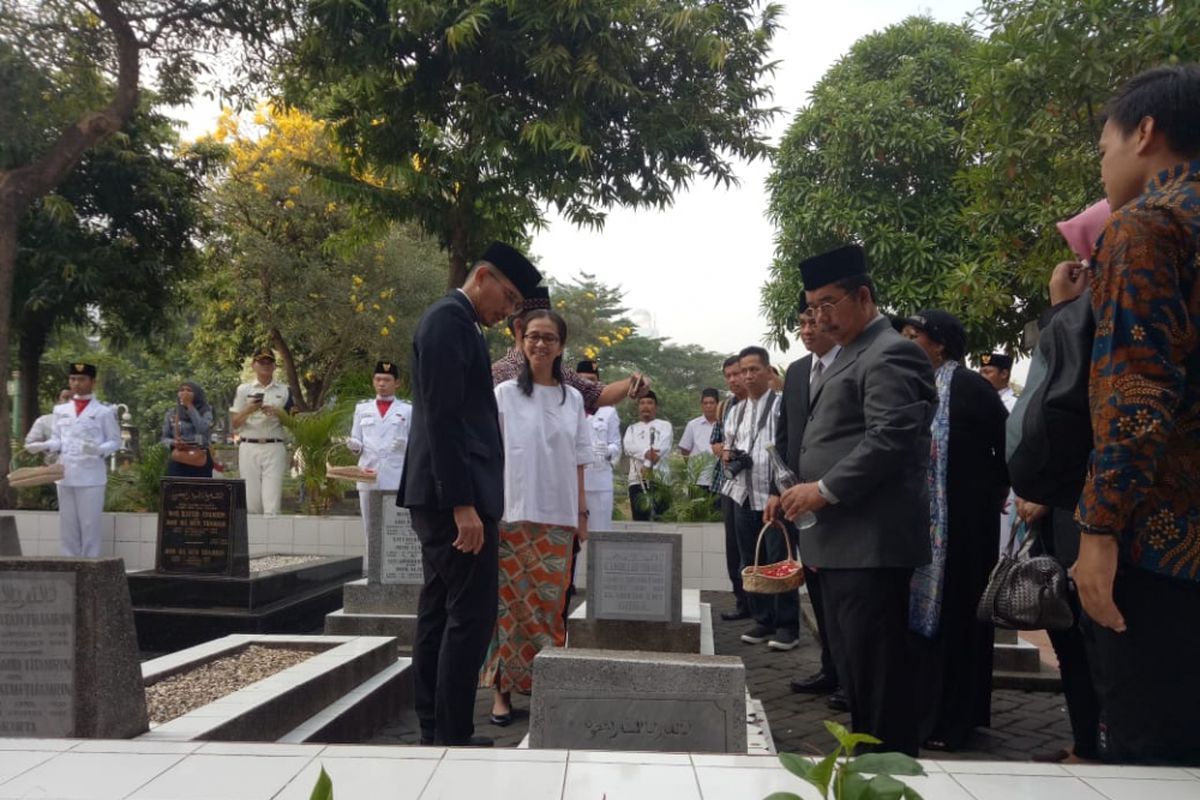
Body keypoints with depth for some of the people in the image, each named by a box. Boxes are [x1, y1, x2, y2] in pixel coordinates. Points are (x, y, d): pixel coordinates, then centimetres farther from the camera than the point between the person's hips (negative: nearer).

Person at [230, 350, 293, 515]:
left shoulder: (284, 391, 13)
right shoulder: (243, 389, 12)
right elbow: (235, 424, 9)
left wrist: (277, 413, -6)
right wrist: (248, 410, -9)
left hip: (275, 448, 0)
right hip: (249, 447, 1)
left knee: (272, 503, -10)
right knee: (250, 502, -2)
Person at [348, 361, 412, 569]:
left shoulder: (408, 410, 9)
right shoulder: (362, 408, 16)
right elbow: (357, 443, 14)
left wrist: (405, 444, -17)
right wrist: (353, 445, -8)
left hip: (397, 478, -2)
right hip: (368, 476, 2)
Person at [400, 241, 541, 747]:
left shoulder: (455, 323, 20)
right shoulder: (450, 319, -11)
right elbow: (443, 418, -19)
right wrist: (463, 504, -22)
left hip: (444, 496, 11)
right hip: (455, 496, -11)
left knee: (440, 614, 11)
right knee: (471, 614, -7)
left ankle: (434, 734, 17)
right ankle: (452, 737, -1)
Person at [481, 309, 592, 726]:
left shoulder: (572, 398, 9)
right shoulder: (505, 393, 0)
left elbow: (577, 462, 11)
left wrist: (582, 513, 9)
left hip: (557, 518, 3)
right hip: (511, 515, -2)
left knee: (549, 605, 6)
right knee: (509, 602, 0)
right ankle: (502, 689, 7)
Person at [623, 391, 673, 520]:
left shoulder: (664, 426, 13)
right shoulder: (632, 428, 20)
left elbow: (663, 447, -5)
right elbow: (629, 447, -1)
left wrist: (648, 465, -19)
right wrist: (646, 453, -21)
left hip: (660, 479, -2)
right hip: (637, 479, 2)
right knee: (639, 520, -2)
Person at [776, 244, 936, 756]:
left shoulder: (890, 354, -8)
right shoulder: (849, 356, 22)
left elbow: (892, 439, -19)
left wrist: (826, 490, -18)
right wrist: (797, 490, 16)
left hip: (872, 541, -10)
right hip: (840, 541, 10)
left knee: (877, 669, -5)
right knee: (851, 665, 14)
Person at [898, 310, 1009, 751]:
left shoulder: (968, 386, -11)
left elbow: (1008, 447, -8)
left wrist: (993, 493, 1)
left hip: (961, 520, -7)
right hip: (918, 521, 7)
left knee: (952, 613, 0)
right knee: (921, 610, 12)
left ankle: (950, 719, 10)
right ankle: (924, 709, 23)